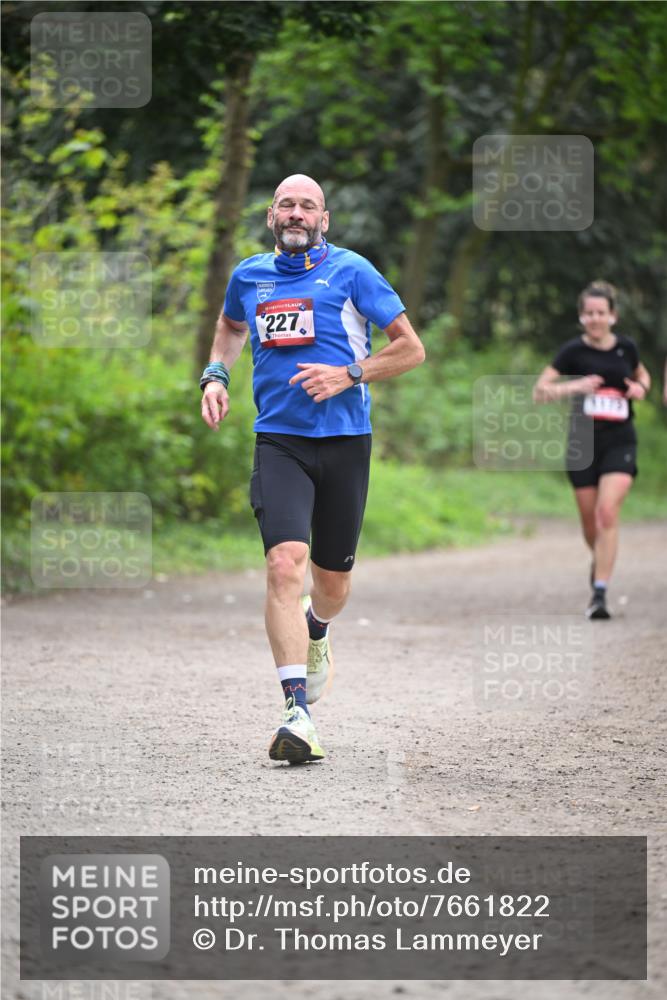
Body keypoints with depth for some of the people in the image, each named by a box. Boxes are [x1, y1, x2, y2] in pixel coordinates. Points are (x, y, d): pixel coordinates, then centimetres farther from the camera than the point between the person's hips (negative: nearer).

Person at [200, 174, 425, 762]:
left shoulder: (351, 271, -1)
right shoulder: (249, 277, 10)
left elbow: (411, 349, 0)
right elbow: (231, 327, 33)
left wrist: (348, 375, -12)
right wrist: (216, 374, 15)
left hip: (344, 441, -1)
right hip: (279, 442, 1)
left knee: (333, 581, 10)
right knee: (285, 563, -20)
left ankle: (315, 632, 49)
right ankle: (298, 712, -24)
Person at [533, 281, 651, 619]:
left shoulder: (626, 347, 3)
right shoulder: (573, 351, -3)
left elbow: (642, 374, 25)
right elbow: (539, 391, -6)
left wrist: (641, 388, 1)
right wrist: (574, 386, -22)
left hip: (620, 442, 0)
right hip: (583, 443, 0)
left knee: (607, 512, -18)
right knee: (590, 521, 9)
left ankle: (600, 592, -18)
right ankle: (600, 562, 43)